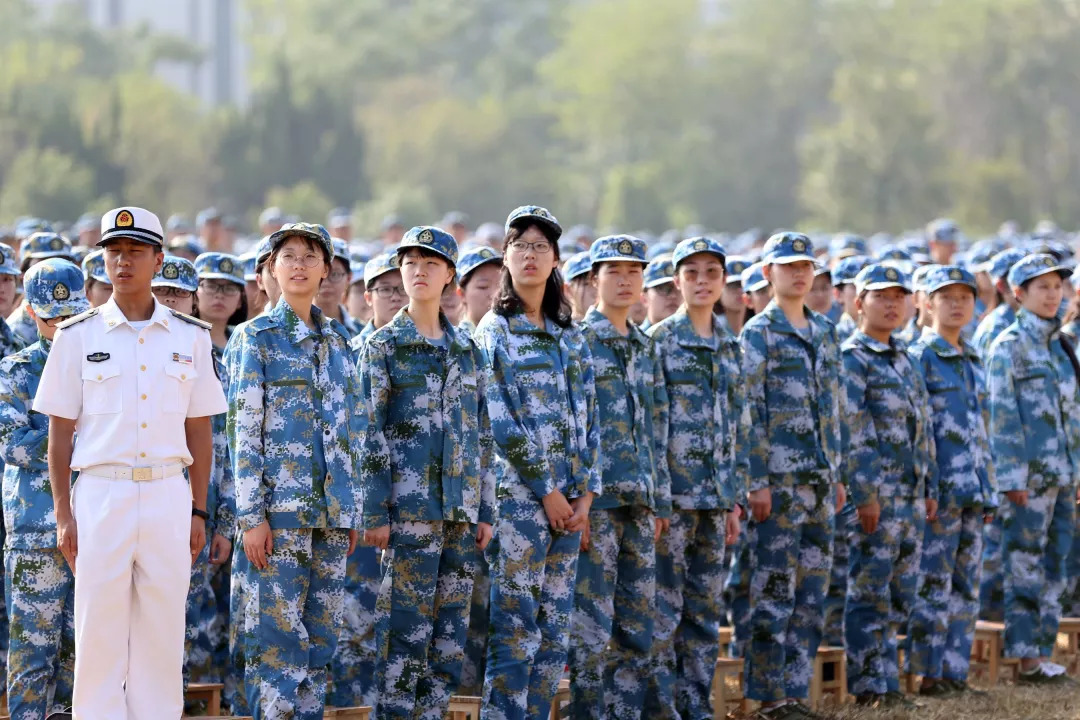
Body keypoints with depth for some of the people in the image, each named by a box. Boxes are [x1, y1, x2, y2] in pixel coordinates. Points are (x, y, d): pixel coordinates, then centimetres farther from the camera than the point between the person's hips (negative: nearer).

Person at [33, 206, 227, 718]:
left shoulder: (189, 337, 8)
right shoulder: (78, 336, 2)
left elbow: (199, 430, 11)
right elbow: (60, 431, 3)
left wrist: (198, 511, 7)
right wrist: (63, 515, -2)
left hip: (168, 494, 2)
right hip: (102, 493, -2)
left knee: (162, 633, 4)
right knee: (98, 632, -2)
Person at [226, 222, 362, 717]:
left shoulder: (338, 340, 15)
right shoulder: (255, 337, -1)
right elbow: (243, 431, -6)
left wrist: (352, 510, 14)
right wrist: (251, 515, -12)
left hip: (331, 507, 5)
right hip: (281, 506, -5)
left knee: (321, 635, 6)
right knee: (276, 634, -8)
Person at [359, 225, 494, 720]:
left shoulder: (467, 350, 14)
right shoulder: (383, 346, 0)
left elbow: (483, 434, 16)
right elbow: (369, 434, -4)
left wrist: (485, 509, 10)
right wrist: (374, 512, -10)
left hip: (462, 508, 5)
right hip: (410, 505, -5)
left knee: (452, 625, 5)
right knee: (406, 622, -7)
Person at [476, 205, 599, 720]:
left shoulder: (569, 337, 15)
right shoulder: (494, 331, -3)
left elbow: (588, 420, 13)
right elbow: (500, 421, -10)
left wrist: (585, 492, 2)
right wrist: (546, 491, -12)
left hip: (567, 499, 6)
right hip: (518, 496, -6)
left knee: (555, 631, 7)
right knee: (516, 630, -7)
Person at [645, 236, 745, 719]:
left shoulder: (729, 347, 13)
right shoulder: (658, 342, -5)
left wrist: (734, 499, 13)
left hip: (715, 498, 6)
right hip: (673, 493, -6)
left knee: (706, 609, 9)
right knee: (664, 610, -5)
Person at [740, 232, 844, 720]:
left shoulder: (824, 333, 15)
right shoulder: (758, 334, -5)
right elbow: (750, 411, -10)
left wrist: (838, 474, 17)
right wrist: (758, 481, -15)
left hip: (818, 479, 7)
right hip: (780, 478, -7)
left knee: (812, 591, 7)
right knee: (775, 589, -5)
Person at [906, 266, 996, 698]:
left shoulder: (972, 362, 17)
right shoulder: (919, 358, -6)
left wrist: (989, 491, 17)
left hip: (973, 491, 8)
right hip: (939, 489, -8)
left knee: (966, 586, 9)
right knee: (933, 585, -6)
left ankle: (956, 672, 13)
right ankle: (929, 675, -2)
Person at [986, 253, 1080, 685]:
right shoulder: (1008, 346, -6)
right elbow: (1002, 415, -10)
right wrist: (1012, 478, -15)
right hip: (1030, 478, -7)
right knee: (1025, 569, -4)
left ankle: (1043, 654, 13)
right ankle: (1027, 657, 0)